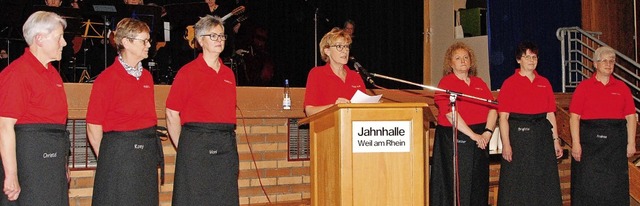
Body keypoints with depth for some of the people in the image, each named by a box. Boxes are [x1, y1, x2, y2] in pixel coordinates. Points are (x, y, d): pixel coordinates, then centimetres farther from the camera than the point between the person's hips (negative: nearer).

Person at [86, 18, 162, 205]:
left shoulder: (147, 76, 10)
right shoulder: (106, 79, -10)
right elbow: (93, 127, -9)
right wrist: (106, 159, -2)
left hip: (147, 153, 6)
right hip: (119, 153, -6)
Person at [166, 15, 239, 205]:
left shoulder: (229, 74, 13)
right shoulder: (187, 72, -3)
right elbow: (172, 113, -3)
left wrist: (226, 140, 15)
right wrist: (182, 146, -1)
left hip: (226, 146, 5)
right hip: (196, 145, -5)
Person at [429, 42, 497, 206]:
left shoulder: (479, 83, 14)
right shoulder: (446, 83, -4)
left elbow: (493, 108, 5)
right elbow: (450, 114, -14)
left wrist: (488, 131, -12)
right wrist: (473, 135, -18)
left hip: (480, 141, 5)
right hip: (453, 141, -5)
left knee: (478, 184, 8)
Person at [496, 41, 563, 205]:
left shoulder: (544, 83, 10)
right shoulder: (510, 83, -4)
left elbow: (551, 114, 13)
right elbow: (503, 117, -9)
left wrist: (555, 140, 8)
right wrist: (506, 144, -16)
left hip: (542, 136, 5)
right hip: (518, 136, -5)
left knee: (544, 183, 10)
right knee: (517, 185, 1)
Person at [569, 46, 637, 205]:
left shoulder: (622, 88, 9)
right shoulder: (584, 87, 2)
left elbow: (631, 117, 7)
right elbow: (574, 117, -4)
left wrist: (631, 143, -1)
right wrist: (576, 143, -12)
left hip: (616, 143, 2)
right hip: (589, 141, -2)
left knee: (615, 186, 6)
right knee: (587, 186, 1)